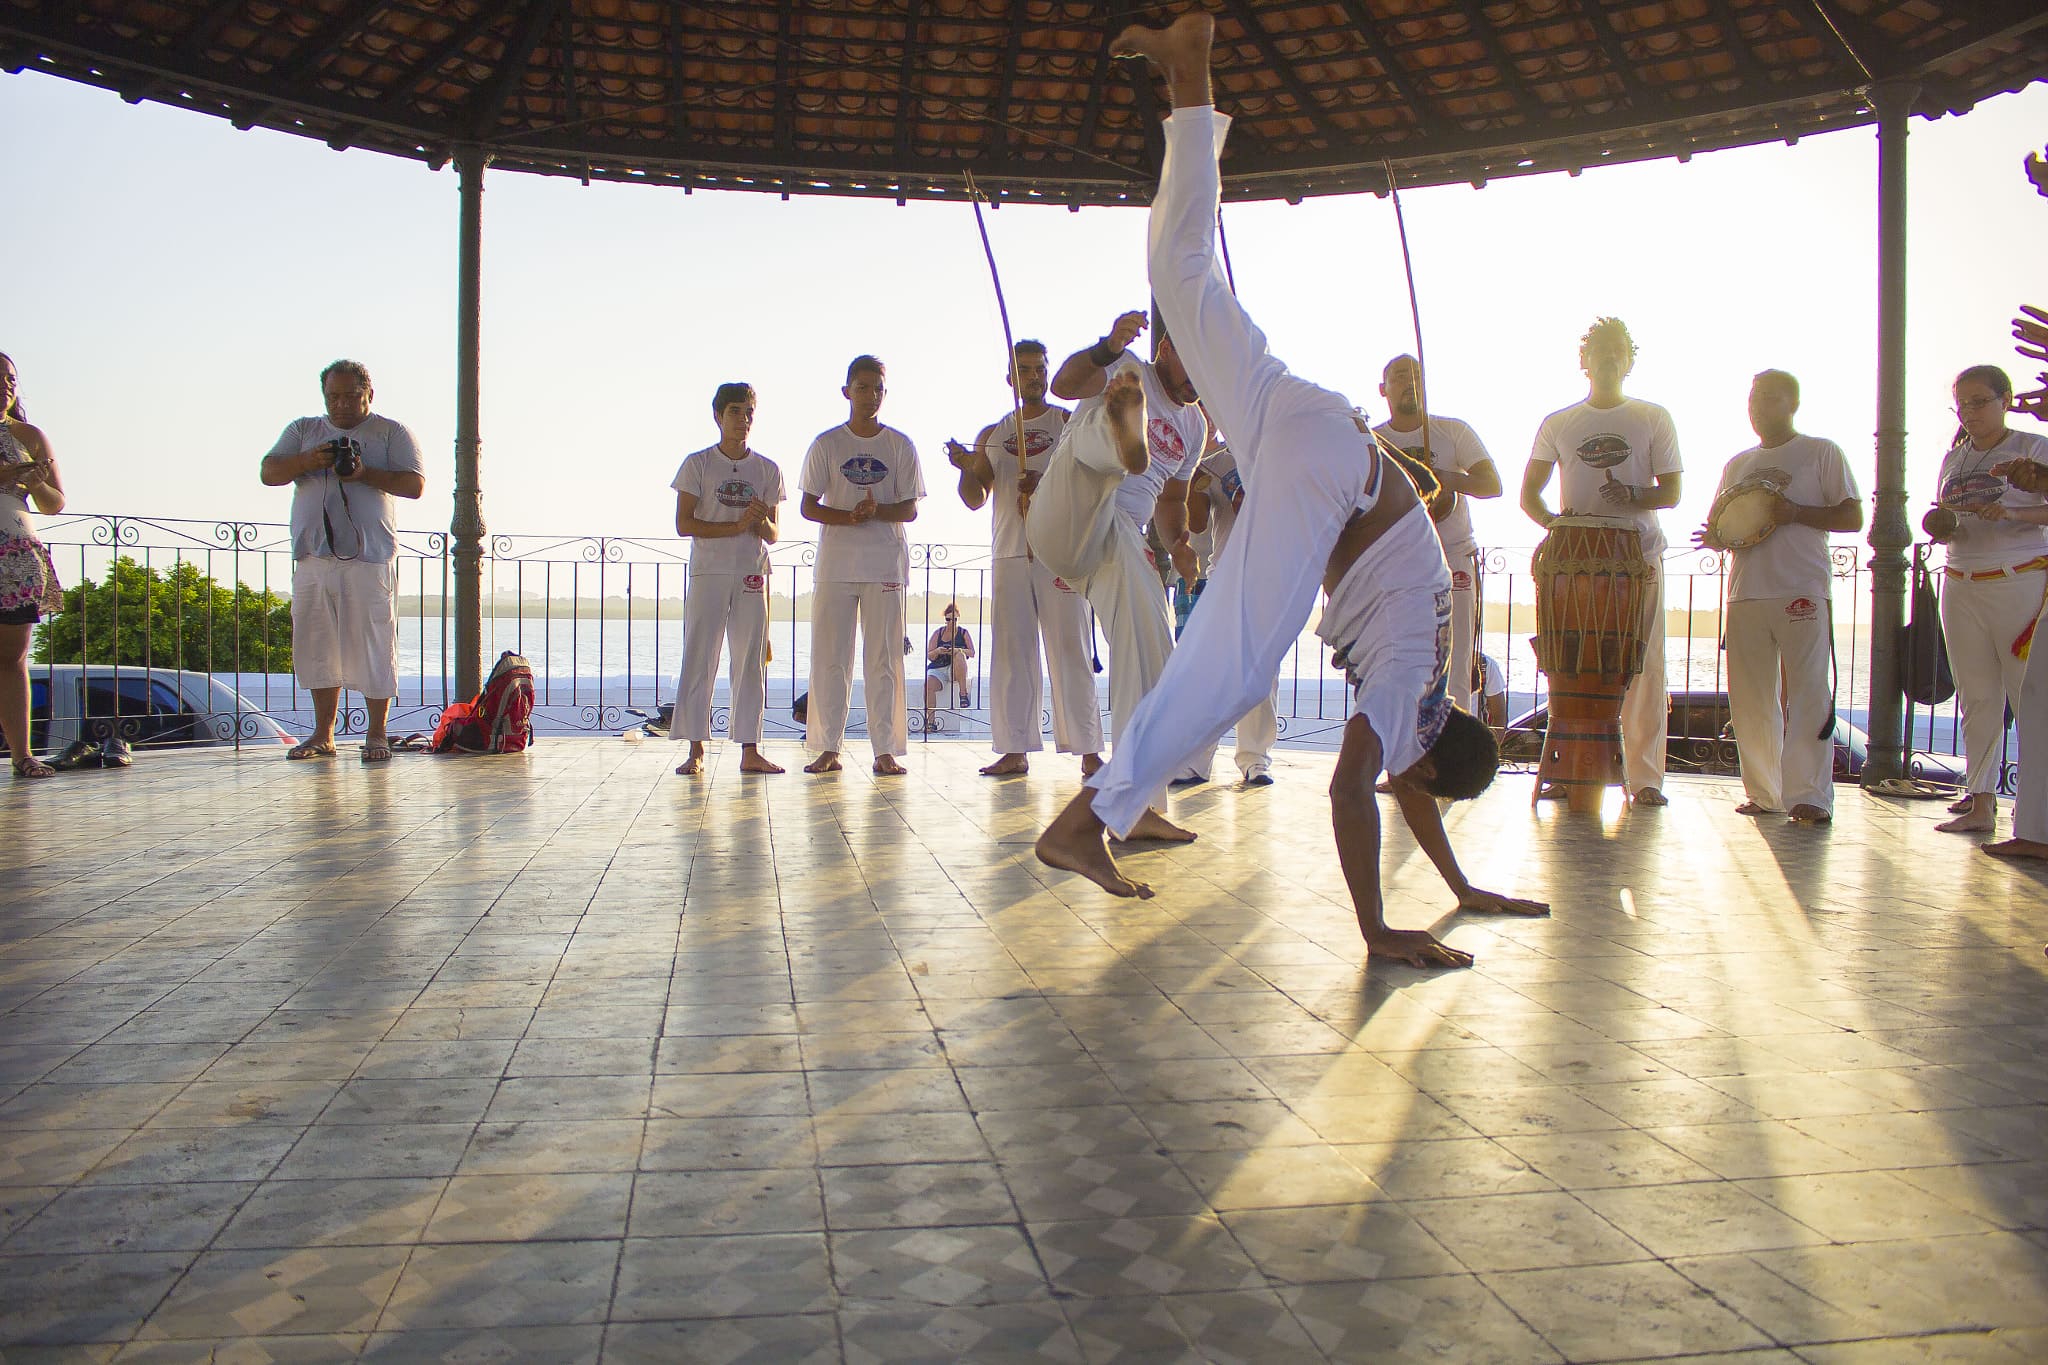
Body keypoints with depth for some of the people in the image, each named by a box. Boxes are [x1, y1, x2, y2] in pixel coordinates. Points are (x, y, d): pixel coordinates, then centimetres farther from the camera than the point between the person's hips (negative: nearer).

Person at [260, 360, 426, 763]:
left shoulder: (390, 432, 8)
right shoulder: (303, 430, 18)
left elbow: (414, 484, -3)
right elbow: (269, 472, 8)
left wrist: (365, 473, -16)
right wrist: (307, 462, -11)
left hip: (369, 558, -4)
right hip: (313, 559, 4)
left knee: (374, 647, -4)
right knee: (318, 647, 7)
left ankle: (377, 733, 6)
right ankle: (322, 734, 15)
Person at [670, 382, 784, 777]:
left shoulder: (767, 470, 10)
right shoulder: (698, 464, 2)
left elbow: (772, 535, 10)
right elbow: (684, 524, -5)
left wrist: (762, 522, -14)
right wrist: (736, 526, -14)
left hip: (752, 575, 2)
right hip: (708, 571, -2)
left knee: (750, 663, 2)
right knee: (699, 661, -4)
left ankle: (750, 751, 6)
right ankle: (696, 751, 0)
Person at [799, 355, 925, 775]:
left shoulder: (900, 445, 7)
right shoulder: (827, 444, 6)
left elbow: (910, 509, 5)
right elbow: (808, 507, 3)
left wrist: (877, 511, -16)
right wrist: (849, 516, -15)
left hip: (886, 563, 0)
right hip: (835, 562, 0)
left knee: (884, 658, -1)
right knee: (829, 657, 0)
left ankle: (885, 750, 3)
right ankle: (827, 748, 7)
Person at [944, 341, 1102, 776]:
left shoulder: (1070, 423, 10)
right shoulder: (992, 435, 19)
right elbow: (975, 499, 14)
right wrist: (966, 468, -7)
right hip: (1009, 555, 4)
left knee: (1070, 651, -7)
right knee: (1011, 654, 1)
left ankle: (1088, 751, -5)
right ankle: (1015, 751, 5)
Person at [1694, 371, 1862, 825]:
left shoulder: (1822, 453, 7)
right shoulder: (1737, 464, 21)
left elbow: (1852, 517, 2)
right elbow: (1717, 528, 24)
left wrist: (1795, 513, -13)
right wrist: (1716, 536, 0)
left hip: (1802, 592, -5)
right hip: (1745, 594, 5)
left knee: (1807, 695, -8)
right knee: (1749, 701, 3)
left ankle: (1810, 796, -6)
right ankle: (1763, 793, 11)